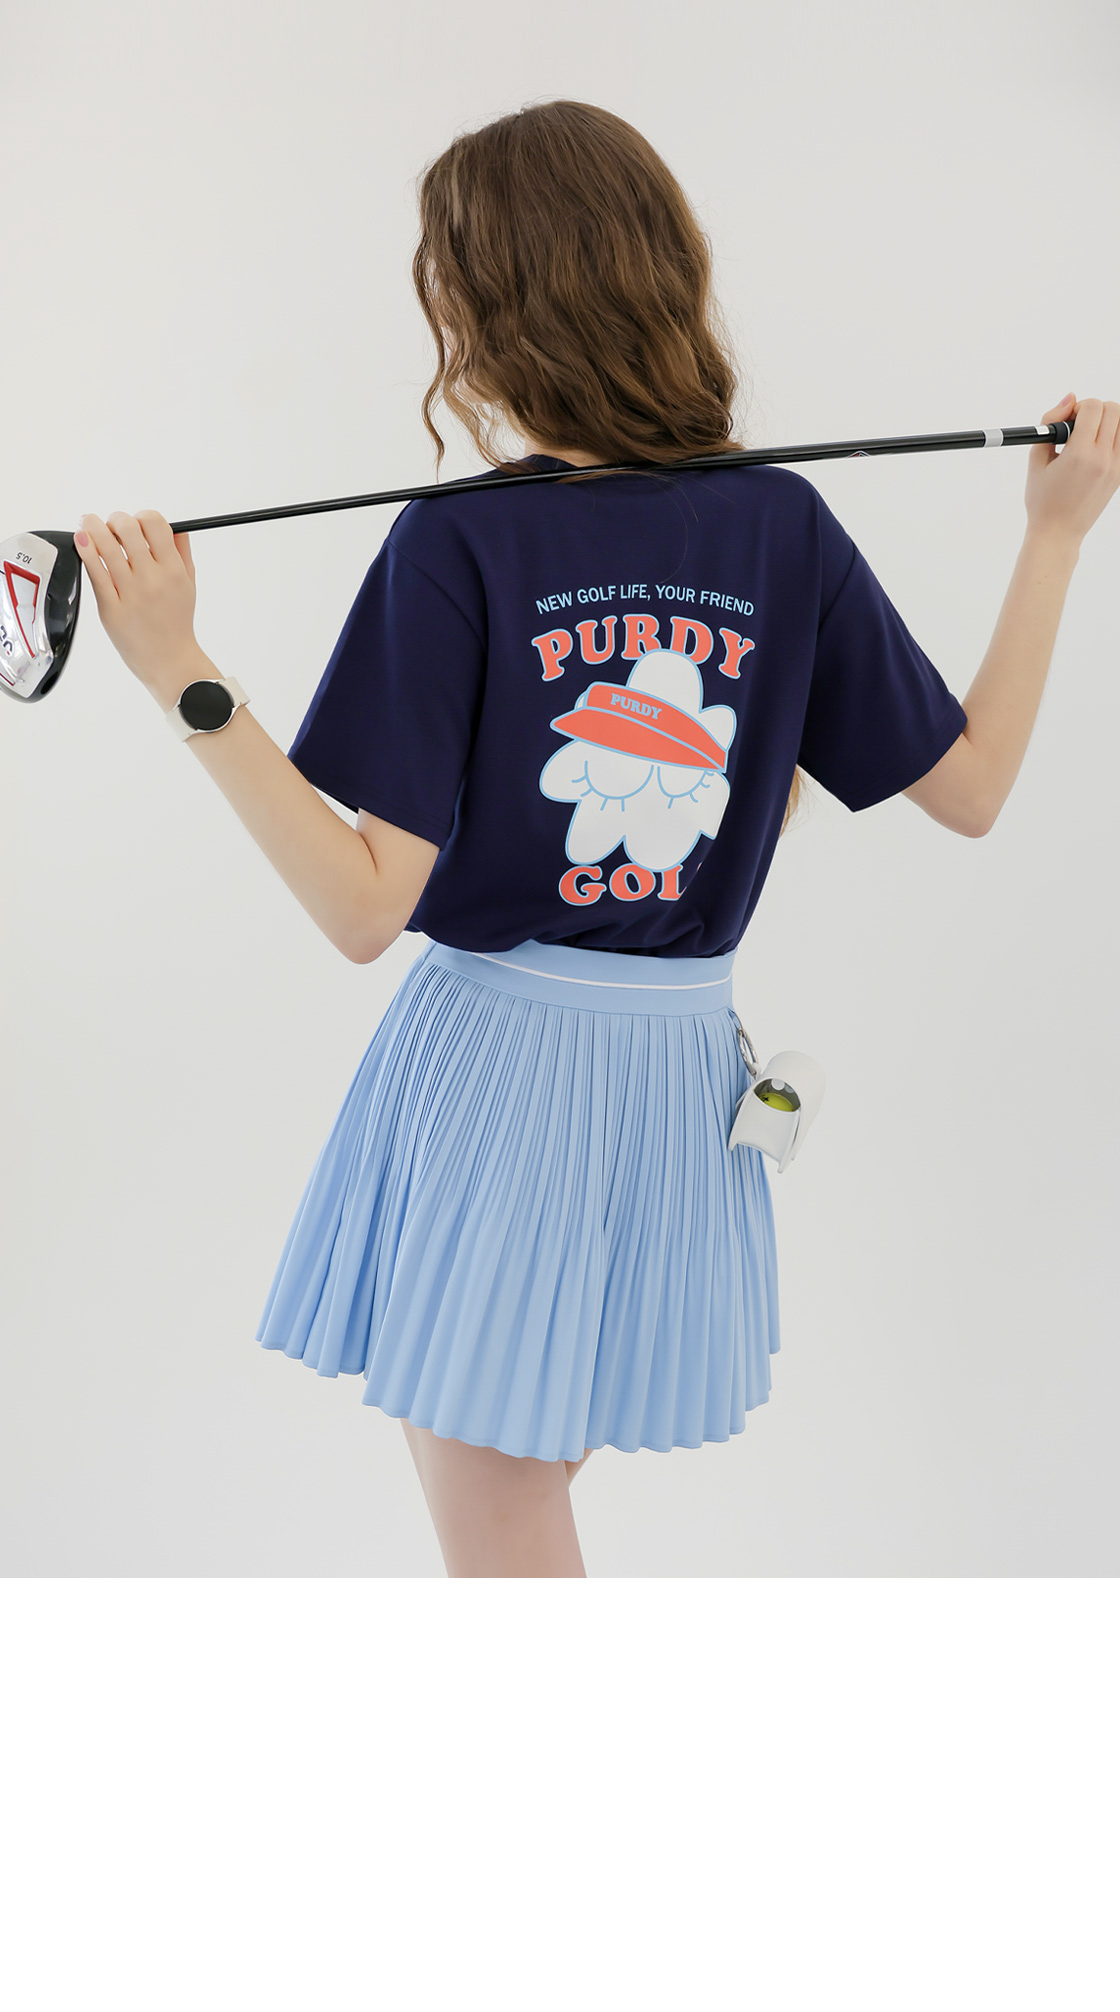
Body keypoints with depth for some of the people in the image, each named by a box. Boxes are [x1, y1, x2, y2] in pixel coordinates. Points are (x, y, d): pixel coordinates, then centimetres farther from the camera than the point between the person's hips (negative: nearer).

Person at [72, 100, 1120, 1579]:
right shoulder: (786, 527, -3)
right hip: (684, 1072, 5)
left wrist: (180, 672, -21)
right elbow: (973, 788, 4)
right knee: (534, 1494, 29)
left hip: (491, 1056, -5)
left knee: (506, 1558, 11)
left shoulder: (454, 545, -16)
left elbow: (364, 908, -19)